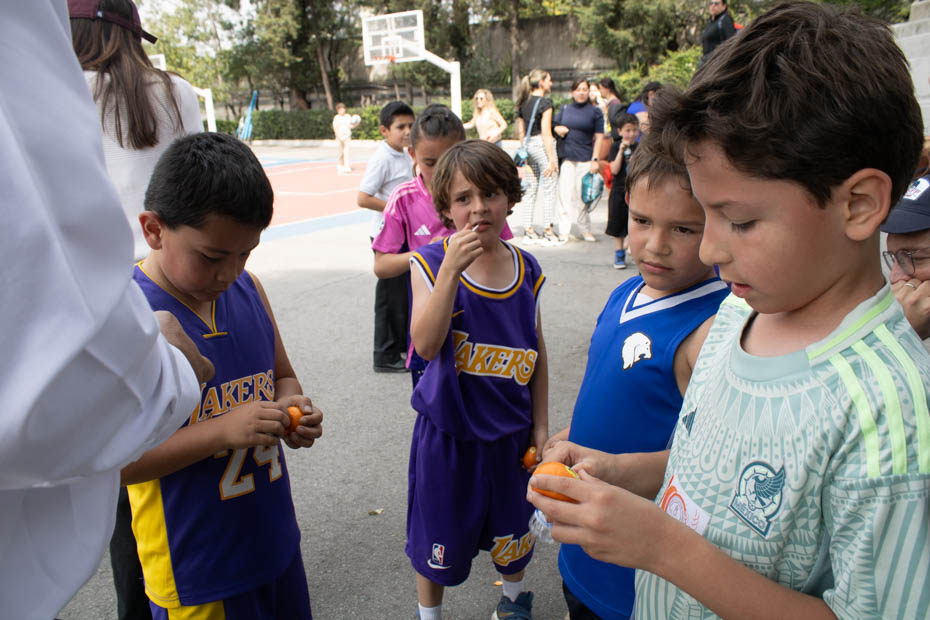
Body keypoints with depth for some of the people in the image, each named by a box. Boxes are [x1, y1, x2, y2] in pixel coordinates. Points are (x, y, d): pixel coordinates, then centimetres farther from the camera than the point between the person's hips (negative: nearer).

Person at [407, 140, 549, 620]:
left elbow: (537, 353, 3)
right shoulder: (430, 263, -13)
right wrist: (452, 271, -33)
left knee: (511, 523, 23)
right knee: (437, 534, 15)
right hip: (448, 430, -2)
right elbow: (426, 345, -26)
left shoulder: (526, 270, -4)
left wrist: (540, 426, 5)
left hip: (510, 429, 3)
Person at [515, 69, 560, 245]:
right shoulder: (545, 102, -9)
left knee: (530, 190, 10)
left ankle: (528, 231, 13)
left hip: (528, 145, 7)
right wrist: (551, 159, -14)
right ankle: (548, 232, 0)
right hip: (542, 145, -7)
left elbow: (520, 132, 13)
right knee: (548, 190, -2)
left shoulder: (523, 103, 12)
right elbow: (546, 133, -14)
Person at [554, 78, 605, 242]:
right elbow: (554, 125, 22)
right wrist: (558, 129, -3)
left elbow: (599, 137, 1)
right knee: (565, 194, -4)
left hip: (585, 158, -2)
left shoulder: (595, 111, 6)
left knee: (583, 194, 1)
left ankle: (585, 230, 13)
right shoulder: (564, 109, 14)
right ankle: (564, 230, 2)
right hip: (566, 157, 2)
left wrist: (595, 159, -7)